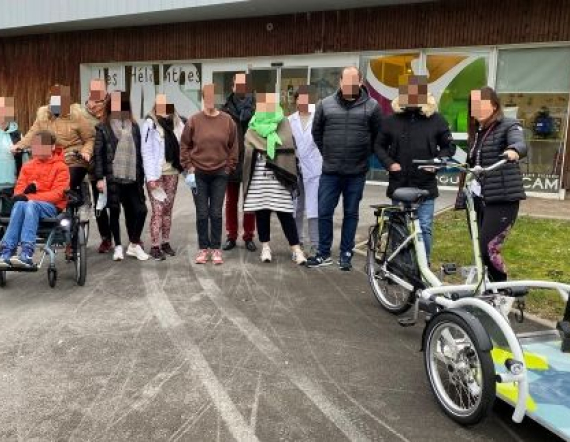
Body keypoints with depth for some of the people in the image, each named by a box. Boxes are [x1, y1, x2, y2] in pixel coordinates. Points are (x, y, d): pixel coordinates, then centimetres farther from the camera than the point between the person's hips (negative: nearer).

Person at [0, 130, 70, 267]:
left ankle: (26, 254, -48)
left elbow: (57, 193, -9)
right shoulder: (27, 166, 17)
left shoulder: (61, 167, 2)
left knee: (30, 205, -36)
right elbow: (19, 188, 12)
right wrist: (22, 196, -15)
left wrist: (30, 197, -19)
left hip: (51, 207, -3)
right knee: (19, 204, -32)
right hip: (29, 204, 4)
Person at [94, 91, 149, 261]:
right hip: (112, 178, -3)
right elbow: (98, 153, -1)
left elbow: (138, 152, 13)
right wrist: (100, 177, -9)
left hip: (132, 178, 3)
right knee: (115, 211, 2)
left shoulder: (134, 127, 13)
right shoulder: (103, 127, 3)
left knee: (139, 210, -1)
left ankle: (134, 244, 17)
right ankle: (118, 246, 16)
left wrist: (141, 177, 9)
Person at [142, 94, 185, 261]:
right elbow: (147, 152, -11)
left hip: (172, 172, 5)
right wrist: (151, 177, -16)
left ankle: (165, 242, 21)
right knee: (158, 210, -5)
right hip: (156, 173, -5)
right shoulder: (151, 124, -8)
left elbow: (183, 145, 9)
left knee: (168, 209, 11)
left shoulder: (177, 122, 7)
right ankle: (154, 246, 2)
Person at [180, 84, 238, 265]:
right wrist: (189, 168, -3)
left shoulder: (227, 121, 0)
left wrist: (229, 168, 2)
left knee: (216, 213, 5)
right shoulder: (194, 120, -3)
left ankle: (216, 249, 15)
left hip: (220, 174, 0)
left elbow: (233, 147, 7)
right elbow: (184, 146, 3)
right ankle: (203, 248, 15)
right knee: (202, 214, 4)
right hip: (198, 174, 0)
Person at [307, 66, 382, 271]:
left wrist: (365, 154, 6)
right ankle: (324, 253, 17)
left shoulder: (371, 106, -2)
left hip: (357, 172, -1)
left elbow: (378, 136, 7)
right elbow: (316, 132, 14)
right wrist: (327, 153, 11)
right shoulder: (326, 104, 2)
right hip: (330, 171, 1)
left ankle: (346, 254, 20)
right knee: (324, 212, 4)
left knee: (351, 214, 9)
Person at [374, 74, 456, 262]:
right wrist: (389, 163, -5)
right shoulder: (391, 120, 3)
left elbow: (449, 146, 7)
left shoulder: (436, 120, 1)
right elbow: (379, 145, 10)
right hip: (399, 184, 1)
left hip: (426, 185, -1)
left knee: (425, 227, 0)